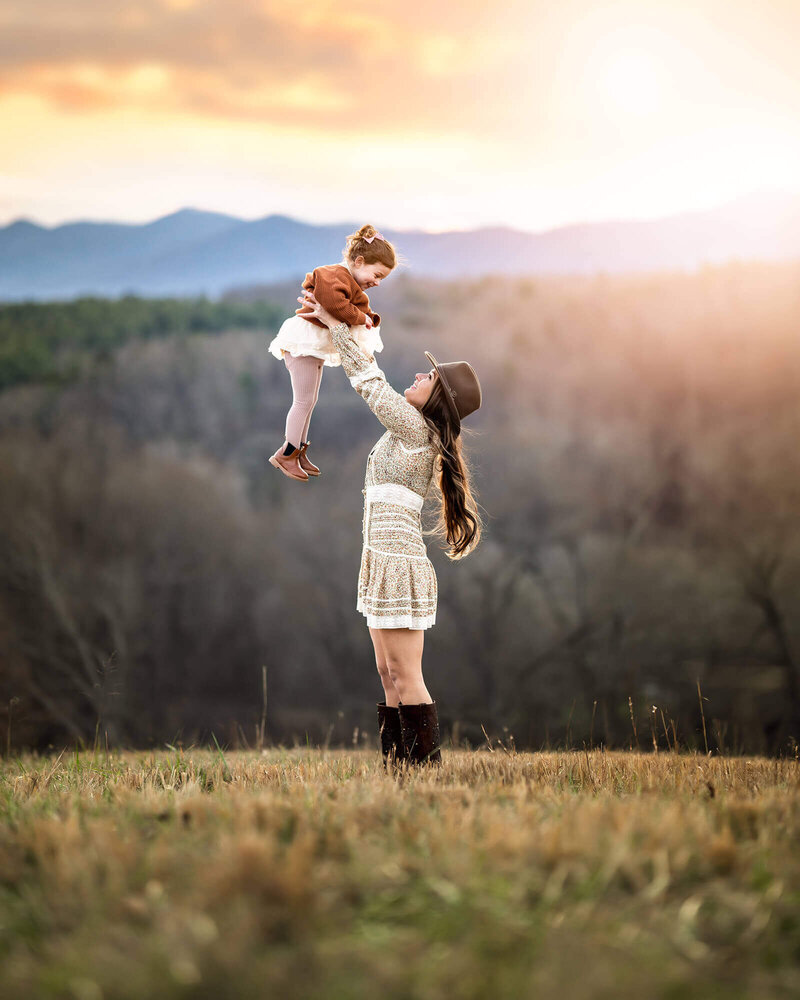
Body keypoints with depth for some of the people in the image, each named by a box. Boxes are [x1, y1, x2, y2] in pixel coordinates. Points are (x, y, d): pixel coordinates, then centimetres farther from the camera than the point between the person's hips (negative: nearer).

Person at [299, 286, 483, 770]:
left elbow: (370, 381, -4)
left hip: (399, 565, -10)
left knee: (407, 679, -9)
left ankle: (428, 766, -8)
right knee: (391, 678, 9)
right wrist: (337, 324, 24)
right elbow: (374, 380, 24)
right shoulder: (413, 430, 14)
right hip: (385, 566, 10)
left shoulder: (415, 428, -11)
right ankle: (396, 766, 10)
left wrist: (335, 324, 5)